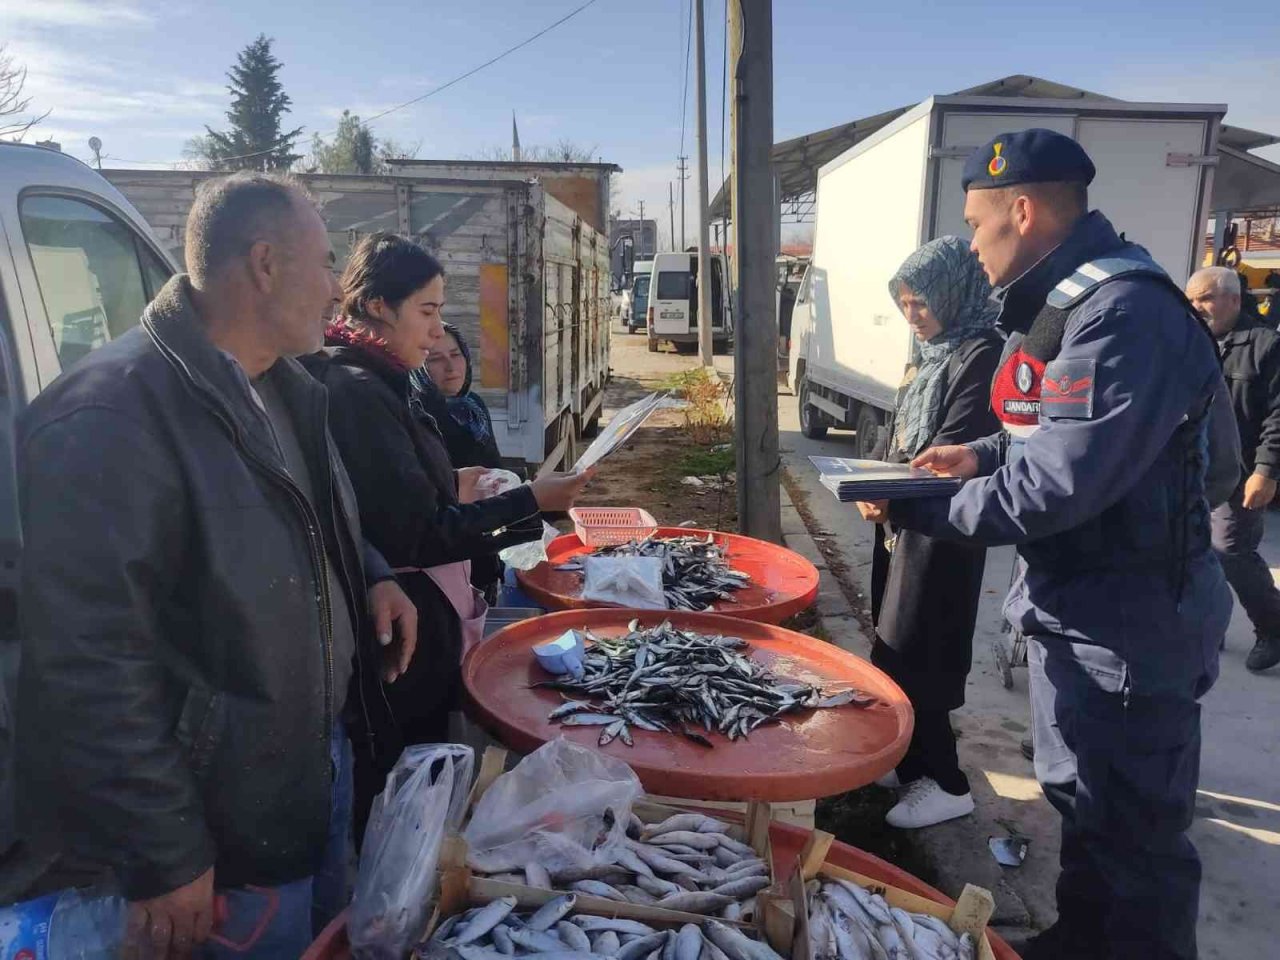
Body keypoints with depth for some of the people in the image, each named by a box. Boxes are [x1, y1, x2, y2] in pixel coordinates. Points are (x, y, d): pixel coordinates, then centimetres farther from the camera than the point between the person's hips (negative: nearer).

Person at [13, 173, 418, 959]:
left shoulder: (283, 387, 4)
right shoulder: (110, 416, -25)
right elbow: (90, 667, -26)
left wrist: (369, 576, 0)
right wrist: (163, 860, -20)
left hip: (325, 754, 8)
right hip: (226, 822, -8)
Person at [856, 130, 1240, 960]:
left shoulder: (1124, 313, -25)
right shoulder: (1070, 301, 9)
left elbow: (1059, 485, -29)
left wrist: (921, 512, -21)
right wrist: (983, 454, 7)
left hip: (1130, 619, -10)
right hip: (1076, 603, 10)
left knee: (1132, 836, 6)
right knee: (1080, 801, 25)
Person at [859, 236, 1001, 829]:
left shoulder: (981, 355, -14)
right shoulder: (932, 353, 14)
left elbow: (950, 453, -21)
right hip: (905, 523, 9)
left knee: (914, 660, -3)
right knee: (892, 651, 14)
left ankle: (945, 784, 12)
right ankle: (910, 761, 29)